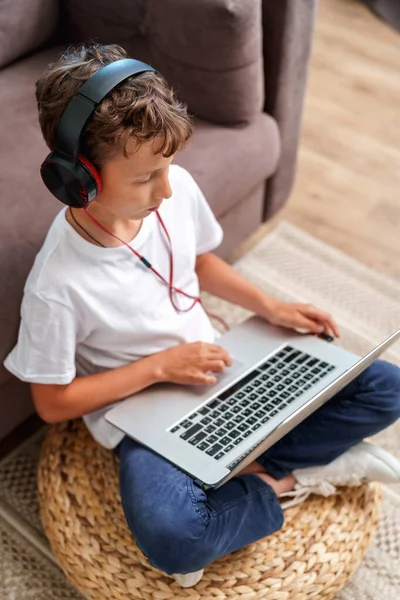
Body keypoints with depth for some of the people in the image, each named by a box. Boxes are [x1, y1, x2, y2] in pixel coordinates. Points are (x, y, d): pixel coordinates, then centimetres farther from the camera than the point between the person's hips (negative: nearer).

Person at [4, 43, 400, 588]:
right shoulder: (58, 286, -27)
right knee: (169, 538, -34)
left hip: (216, 362, 5)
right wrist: (159, 366, -19)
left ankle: (249, 473, -9)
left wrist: (269, 307, -1)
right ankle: (287, 484, -7)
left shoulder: (177, 190, -13)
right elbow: (53, 402, -14)